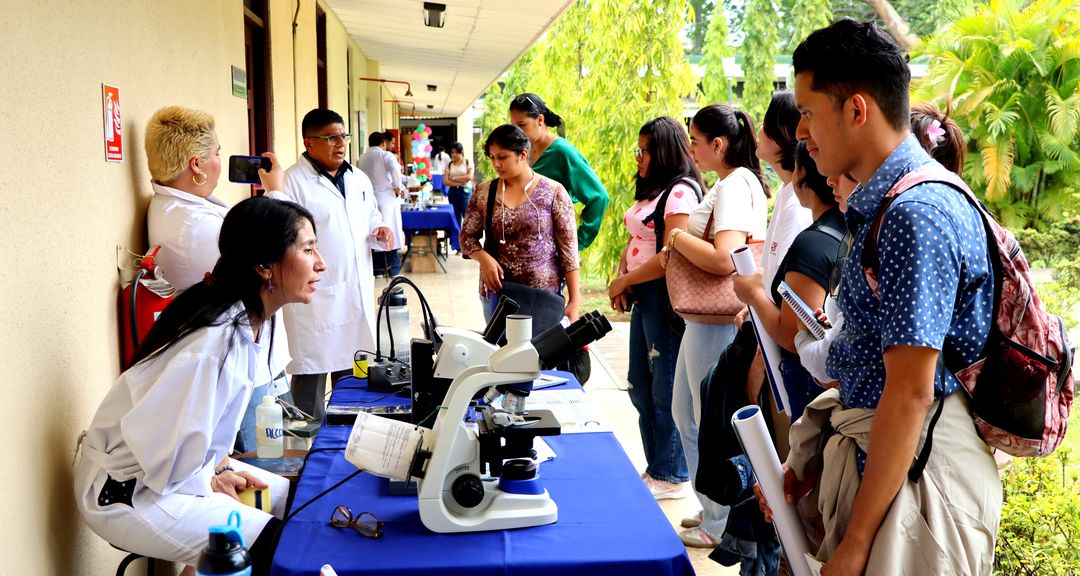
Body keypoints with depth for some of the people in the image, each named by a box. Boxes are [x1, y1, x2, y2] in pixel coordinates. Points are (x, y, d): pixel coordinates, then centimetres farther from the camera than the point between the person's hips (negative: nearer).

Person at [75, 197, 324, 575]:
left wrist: (220, 467, 0)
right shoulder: (215, 342, -31)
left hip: (185, 468, 9)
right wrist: (208, 482, -11)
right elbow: (158, 448, -28)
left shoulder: (258, 320, -4)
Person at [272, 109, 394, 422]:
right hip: (315, 298, -7)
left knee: (352, 374, 18)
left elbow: (371, 215, 25)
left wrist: (380, 230, 3)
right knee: (311, 377, 1)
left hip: (358, 293, 7)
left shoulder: (358, 179, 13)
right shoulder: (292, 182, -11)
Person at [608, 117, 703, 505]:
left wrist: (624, 281, -12)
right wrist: (621, 279, -1)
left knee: (666, 389, -1)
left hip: (666, 297, -10)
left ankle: (671, 477, 12)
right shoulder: (650, 191, 17)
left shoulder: (681, 191, -13)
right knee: (641, 386, 14)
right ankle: (655, 468, 26)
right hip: (643, 297, 10)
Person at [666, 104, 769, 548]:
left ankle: (719, 527, 17)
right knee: (686, 414, 20)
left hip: (719, 324, -11)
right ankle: (711, 509, 33)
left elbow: (723, 259, -28)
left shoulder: (736, 185, -18)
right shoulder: (726, 184, 13)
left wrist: (678, 237, -14)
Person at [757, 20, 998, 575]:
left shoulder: (916, 214, -23)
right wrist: (810, 461, 14)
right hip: (873, 446, 9)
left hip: (911, 462, -9)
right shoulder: (878, 202, 8)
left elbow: (910, 393, -24)